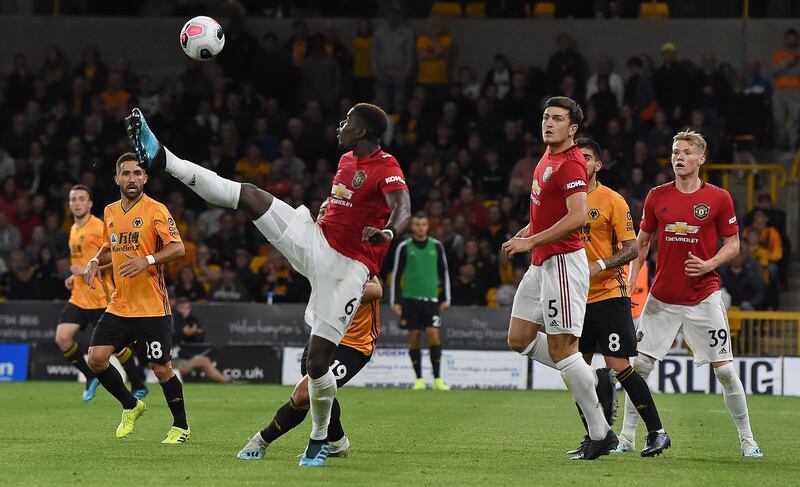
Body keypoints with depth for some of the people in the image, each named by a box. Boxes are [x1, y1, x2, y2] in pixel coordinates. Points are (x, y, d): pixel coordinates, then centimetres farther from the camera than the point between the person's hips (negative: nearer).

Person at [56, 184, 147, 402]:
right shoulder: (74, 230, 15)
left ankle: (139, 386, 16)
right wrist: (74, 277, 12)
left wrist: (87, 270, -21)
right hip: (78, 298, 7)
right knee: (62, 338, -9)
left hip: (100, 299, -7)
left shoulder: (99, 228, -12)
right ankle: (90, 377, 8)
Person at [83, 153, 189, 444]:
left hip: (152, 308, -6)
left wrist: (147, 260, -29)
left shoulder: (155, 210, -8)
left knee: (161, 369, -3)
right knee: (96, 359, -5)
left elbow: (177, 248, -16)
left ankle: (181, 426, 15)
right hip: (119, 306, 6)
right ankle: (130, 406, 18)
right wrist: (95, 261, 7)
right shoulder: (110, 212, 11)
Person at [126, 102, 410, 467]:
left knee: (317, 361, -10)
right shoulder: (347, 160, 13)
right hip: (314, 240, 7)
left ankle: (319, 440, 11)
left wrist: (388, 232, -50)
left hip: (347, 268, -7)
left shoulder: (386, 169, -13)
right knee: (248, 195, -7)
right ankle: (161, 159, -8)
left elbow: (403, 209, -32)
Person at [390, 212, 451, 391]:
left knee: (433, 334, -10)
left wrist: (446, 298, 7)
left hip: (431, 298, 0)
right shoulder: (404, 247, 2)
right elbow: (396, 275, 5)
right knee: (414, 336, 0)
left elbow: (444, 273, 12)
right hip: (410, 298, 0)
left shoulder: (436, 246, 6)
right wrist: (394, 301, 1)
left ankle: (437, 379, -6)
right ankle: (419, 379, 7)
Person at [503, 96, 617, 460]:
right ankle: (594, 382, 18)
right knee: (519, 339, 10)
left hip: (563, 262, -10)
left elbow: (578, 216, -26)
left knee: (561, 349, -10)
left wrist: (532, 241, -22)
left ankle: (600, 434, -4)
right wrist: (524, 233, 15)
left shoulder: (571, 164, -16)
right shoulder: (548, 157, 14)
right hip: (540, 264, 10)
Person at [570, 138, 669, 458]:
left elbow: (631, 249, -7)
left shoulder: (612, 200, -6)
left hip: (609, 296, -6)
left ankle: (657, 433, -2)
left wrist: (599, 266, -19)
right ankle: (594, 436, 14)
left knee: (619, 366, -11)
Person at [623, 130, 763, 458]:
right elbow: (642, 242, 11)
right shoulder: (657, 196, 4)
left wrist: (708, 265, -15)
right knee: (640, 365, -2)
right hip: (662, 297, 2)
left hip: (703, 296, -2)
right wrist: (630, 283, 1)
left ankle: (747, 439, 8)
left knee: (724, 369, -3)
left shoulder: (719, 198, -3)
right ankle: (627, 436, 8)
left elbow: (733, 244, 2)